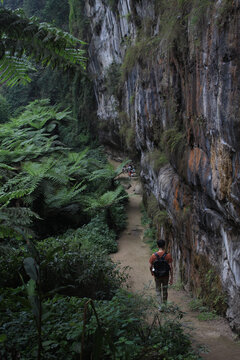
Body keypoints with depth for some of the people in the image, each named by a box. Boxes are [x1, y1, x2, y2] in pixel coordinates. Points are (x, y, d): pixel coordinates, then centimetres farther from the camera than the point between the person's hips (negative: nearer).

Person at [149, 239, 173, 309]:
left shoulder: (153, 256, -11)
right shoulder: (168, 255, -13)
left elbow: (151, 267, -4)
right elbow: (170, 267, -13)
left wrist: (152, 273, 17)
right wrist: (171, 278, -5)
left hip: (157, 276, 0)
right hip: (165, 276, 0)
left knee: (158, 291, 14)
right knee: (165, 291, 19)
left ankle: (160, 306, 4)